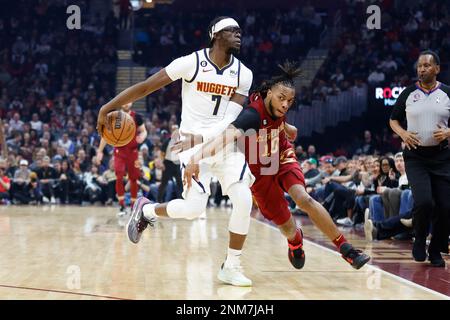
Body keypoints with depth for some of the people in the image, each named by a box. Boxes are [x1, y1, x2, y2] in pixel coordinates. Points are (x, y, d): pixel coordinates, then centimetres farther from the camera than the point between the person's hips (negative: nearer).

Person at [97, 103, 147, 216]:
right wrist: (100, 151, -3)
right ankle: (122, 206, -8)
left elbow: (143, 131, 6)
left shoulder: (136, 117, -1)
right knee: (119, 178, -15)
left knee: (134, 179, 6)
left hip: (133, 151, 1)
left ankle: (134, 206, 17)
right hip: (119, 151, -1)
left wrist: (142, 137, -19)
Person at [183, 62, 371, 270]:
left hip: (282, 158, 3)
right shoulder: (253, 114, -35)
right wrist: (199, 154, -70)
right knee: (286, 226, 4)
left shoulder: (278, 108, -15)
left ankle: (345, 249, -19)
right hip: (260, 171, -3)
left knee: (303, 199, -25)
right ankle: (296, 241, 44)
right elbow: (229, 134, -55)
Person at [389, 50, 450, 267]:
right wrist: (403, 134, -7)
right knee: (423, 202, -19)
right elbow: (393, 120, 12)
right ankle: (419, 241, 9)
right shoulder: (408, 93, 2)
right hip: (416, 156, -1)